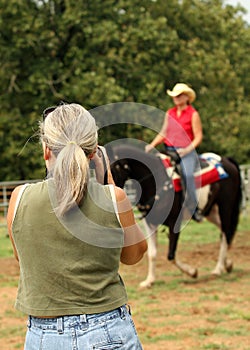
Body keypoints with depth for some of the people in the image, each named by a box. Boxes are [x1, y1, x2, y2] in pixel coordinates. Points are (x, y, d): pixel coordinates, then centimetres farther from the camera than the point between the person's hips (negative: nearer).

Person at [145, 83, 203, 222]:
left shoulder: (193, 114, 0)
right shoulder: (169, 113, 15)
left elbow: (198, 137, -3)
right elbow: (163, 133, 17)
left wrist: (187, 149, -18)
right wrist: (152, 145, 1)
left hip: (186, 152, -6)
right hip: (169, 151, 6)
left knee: (187, 173, -31)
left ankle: (193, 208, -22)